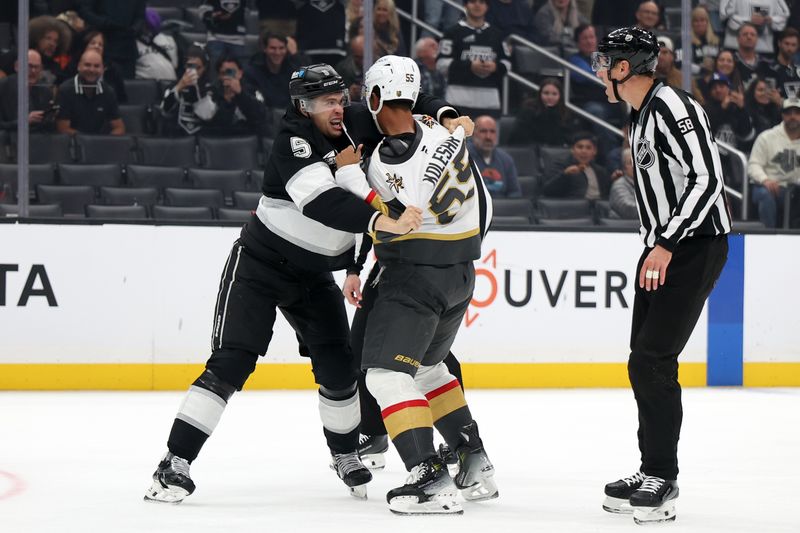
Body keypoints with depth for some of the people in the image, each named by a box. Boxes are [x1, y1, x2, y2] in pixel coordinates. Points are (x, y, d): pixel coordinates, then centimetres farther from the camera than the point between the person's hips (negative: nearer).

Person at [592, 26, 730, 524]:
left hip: (697, 245, -10)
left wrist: (666, 245, -25)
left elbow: (706, 179, -24)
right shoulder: (641, 117, 15)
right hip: (664, 249, 10)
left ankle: (662, 481, -8)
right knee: (644, 363, 11)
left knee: (652, 362, -13)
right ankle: (652, 473, 19)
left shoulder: (672, 106, -16)